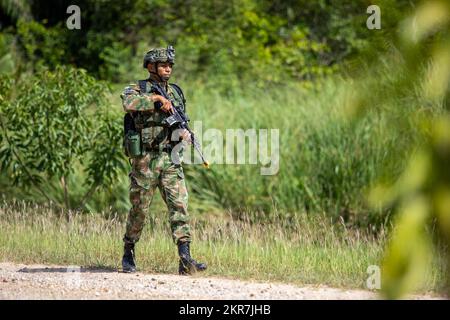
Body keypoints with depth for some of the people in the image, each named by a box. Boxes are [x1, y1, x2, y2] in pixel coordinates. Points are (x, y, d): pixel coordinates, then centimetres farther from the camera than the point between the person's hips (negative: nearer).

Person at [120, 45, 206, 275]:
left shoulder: (176, 92, 15)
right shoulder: (137, 90, -2)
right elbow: (128, 103, -25)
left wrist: (184, 132, 0)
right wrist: (157, 99, -27)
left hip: (171, 160, 4)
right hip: (145, 160, -4)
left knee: (179, 205, -9)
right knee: (139, 210, 4)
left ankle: (185, 259, -16)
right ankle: (128, 254, 23)